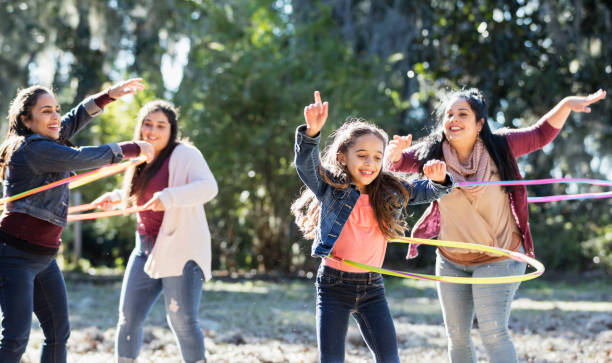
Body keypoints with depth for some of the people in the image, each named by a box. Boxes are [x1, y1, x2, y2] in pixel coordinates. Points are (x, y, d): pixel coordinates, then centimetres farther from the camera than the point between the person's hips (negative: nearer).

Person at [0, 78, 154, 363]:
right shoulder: (32, 148, -15)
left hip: (44, 258, 10)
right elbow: (81, 158, -17)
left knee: (58, 333, 10)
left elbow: (73, 120, 27)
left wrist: (109, 95, 20)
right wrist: (133, 148, -7)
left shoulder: (43, 142, 12)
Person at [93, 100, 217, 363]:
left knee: (182, 321, -9)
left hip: (180, 250, -7)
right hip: (146, 249, 7)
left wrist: (169, 197, -35)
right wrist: (115, 197, 29)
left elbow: (208, 187, -25)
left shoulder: (185, 154, -8)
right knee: (128, 318, 7)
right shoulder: (141, 162, 16)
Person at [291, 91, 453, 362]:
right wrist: (312, 131, -42)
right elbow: (306, 165, -23)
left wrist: (439, 179, -11)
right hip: (334, 285, -3)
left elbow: (428, 192, 14)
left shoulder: (391, 192, 5)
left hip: (372, 286, 3)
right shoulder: (331, 188, -6)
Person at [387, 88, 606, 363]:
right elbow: (396, 163, 1)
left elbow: (540, 135, 0)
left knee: (493, 333, -13)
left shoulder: (499, 146, -13)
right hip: (451, 261, 3)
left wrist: (566, 105, -12)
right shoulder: (432, 154, -10)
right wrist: (396, 151, -23)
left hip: (498, 259, -3)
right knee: (457, 336, 12)